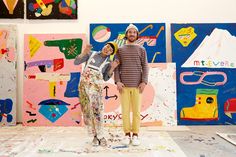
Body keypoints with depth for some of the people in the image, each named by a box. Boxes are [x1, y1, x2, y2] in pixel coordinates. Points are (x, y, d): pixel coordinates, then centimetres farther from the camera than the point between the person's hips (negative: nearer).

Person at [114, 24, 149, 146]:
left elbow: (145, 67, 2)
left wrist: (144, 82, -12)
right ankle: (127, 135, 13)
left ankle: (135, 136, 11)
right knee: (125, 110, 1)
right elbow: (116, 67, 4)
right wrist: (117, 82, -11)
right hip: (124, 85, 1)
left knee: (136, 110, 0)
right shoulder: (120, 50, 8)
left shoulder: (141, 50, 7)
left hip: (137, 85, 0)